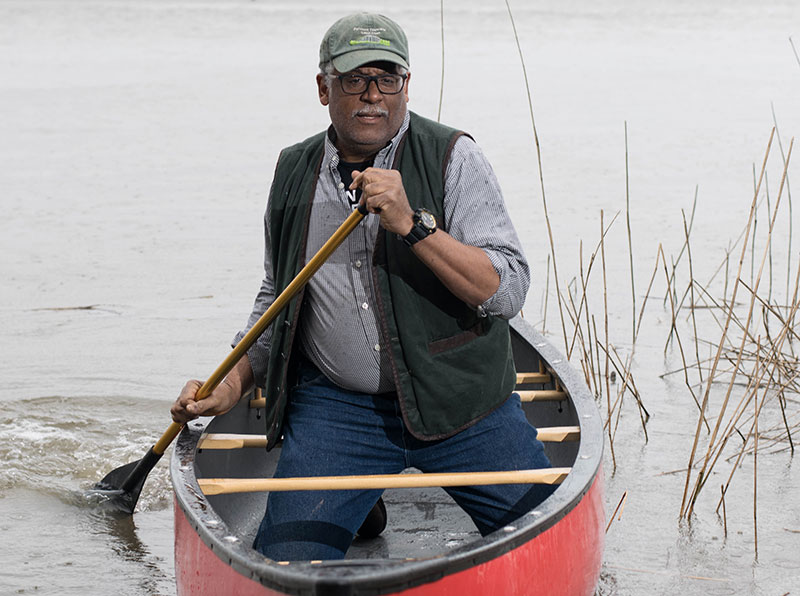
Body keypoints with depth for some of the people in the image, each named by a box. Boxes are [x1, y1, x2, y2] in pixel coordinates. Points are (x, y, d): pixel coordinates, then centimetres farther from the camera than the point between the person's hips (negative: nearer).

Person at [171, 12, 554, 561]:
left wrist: (412, 224, -26)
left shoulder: (452, 159, -7)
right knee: (286, 561, -11)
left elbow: (508, 291, -17)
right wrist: (233, 384, 9)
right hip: (334, 405, 2)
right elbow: (277, 296, 21)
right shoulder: (294, 175, 6)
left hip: (459, 399, -2)